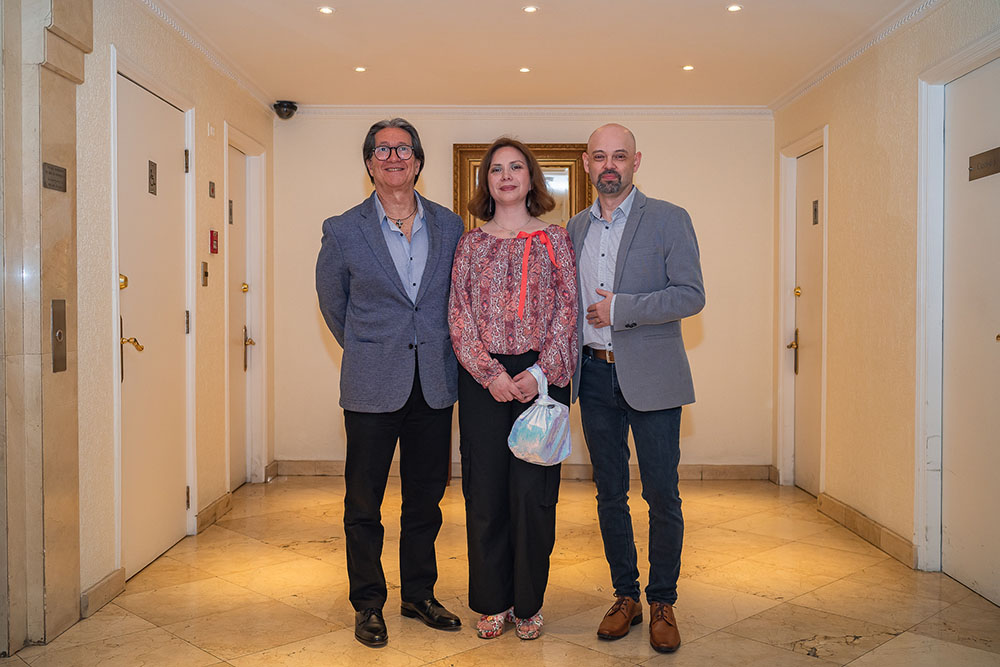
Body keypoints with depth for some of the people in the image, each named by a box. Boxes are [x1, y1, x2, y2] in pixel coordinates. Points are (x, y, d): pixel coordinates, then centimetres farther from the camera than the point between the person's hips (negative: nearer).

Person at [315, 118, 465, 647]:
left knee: (426, 498, 13)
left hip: (435, 384, 2)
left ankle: (419, 595, 30)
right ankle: (367, 604, 24)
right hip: (373, 386, -2)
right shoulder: (343, 231, -1)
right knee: (364, 503, 7)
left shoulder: (449, 226, 5)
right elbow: (332, 302, 11)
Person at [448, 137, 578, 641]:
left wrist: (540, 373, -10)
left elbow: (567, 311, 1)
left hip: (542, 376, -1)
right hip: (482, 379, 1)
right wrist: (490, 372, -10)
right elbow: (459, 315, 3)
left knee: (533, 489, 1)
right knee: (485, 488, 4)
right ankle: (492, 602, 20)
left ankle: (529, 603, 17)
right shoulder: (470, 244, 9)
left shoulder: (554, 239, 7)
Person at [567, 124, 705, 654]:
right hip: (595, 376, 4)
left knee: (661, 495, 2)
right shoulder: (575, 228, 12)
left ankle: (662, 603, 20)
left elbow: (691, 295, -10)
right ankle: (625, 596, 26)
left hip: (651, 377, -4)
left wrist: (620, 308, -15)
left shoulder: (668, 219, -2)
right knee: (609, 493, 11)